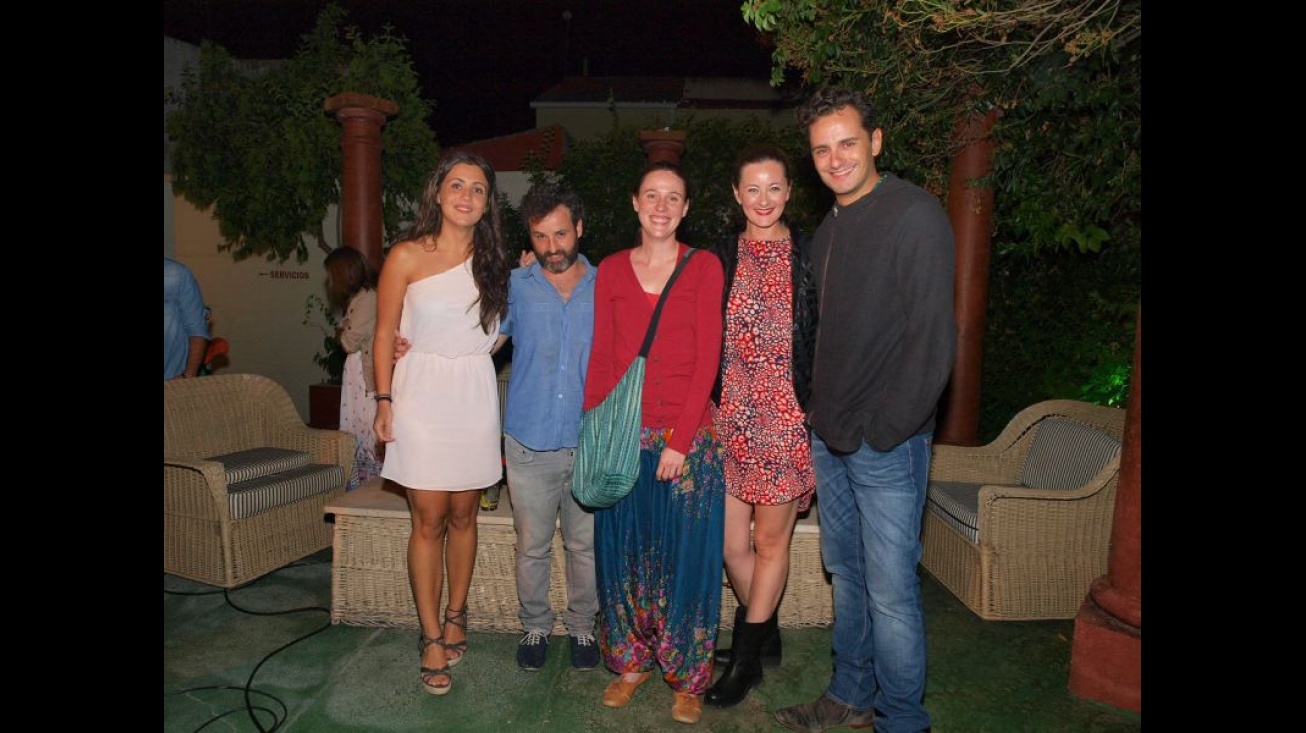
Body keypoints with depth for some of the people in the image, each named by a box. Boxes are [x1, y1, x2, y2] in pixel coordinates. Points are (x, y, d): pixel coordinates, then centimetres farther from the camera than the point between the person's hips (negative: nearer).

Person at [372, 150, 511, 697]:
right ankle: (432, 636, 15)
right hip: (421, 395, -3)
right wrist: (384, 401, -4)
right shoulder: (407, 257, -3)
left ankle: (455, 615, 30)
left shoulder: (493, 261, 7)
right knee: (429, 521, 2)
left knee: (463, 514, 11)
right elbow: (385, 333, -1)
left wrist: (525, 282, 3)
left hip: (475, 396, 3)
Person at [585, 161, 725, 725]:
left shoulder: (704, 267, -1)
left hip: (688, 437, -2)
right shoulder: (611, 270, 7)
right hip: (624, 435, 3)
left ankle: (688, 677, 25)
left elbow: (707, 360, -6)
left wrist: (680, 441, -12)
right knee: (623, 554, 11)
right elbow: (600, 357, 6)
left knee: (685, 556, 5)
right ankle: (631, 662, 32)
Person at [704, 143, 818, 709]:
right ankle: (765, 634, 34)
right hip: (731, 414, 3)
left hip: (787, 415, -3)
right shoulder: (720, 258, 8)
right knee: (732, 542, 9)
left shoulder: (810, 257, 0)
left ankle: (748, 657, 25)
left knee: (770, 541, 7)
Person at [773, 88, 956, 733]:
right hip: (829, 438, 8)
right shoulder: (828, 231, 14)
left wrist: (882, 432, -16)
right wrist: (820, 416, 11)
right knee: (845, 573, 17)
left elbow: (932, 340, -17)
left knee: (891, 590, 1)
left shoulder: (915, 215, -12)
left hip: (887, 442, -8)